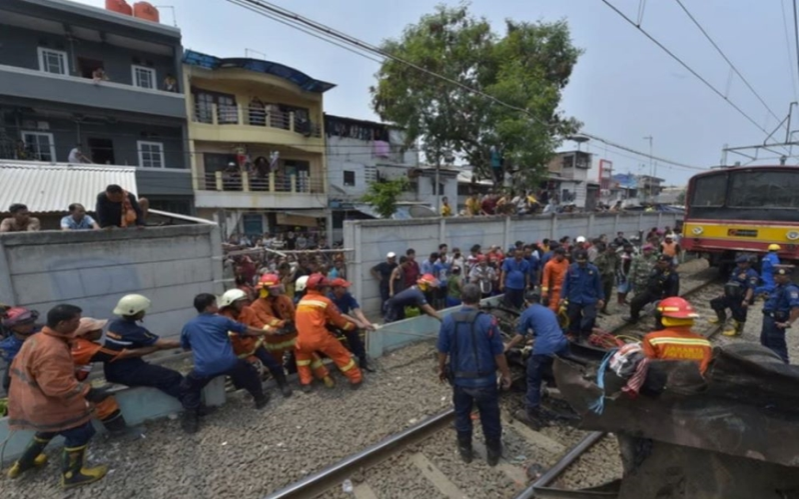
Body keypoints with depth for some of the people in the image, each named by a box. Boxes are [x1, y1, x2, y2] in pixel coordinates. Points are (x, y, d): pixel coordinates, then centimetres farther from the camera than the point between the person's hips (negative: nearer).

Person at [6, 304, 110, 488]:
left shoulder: (35, 340, 0)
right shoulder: (53, 349, -33)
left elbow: (17, 368, 14)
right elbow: (57, 385, -34)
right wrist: (89, 392, -29)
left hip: (28, 400, 10)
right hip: (47, 405, -10)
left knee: (49, 430, 34)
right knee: (80, 433, 6)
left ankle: (23, 463, 48)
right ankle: (72, 475, 20)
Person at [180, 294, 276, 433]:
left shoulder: (188, 326, 13)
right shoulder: (221, 320, 6)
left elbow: (185, 347, 28)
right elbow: (246, 330, 13)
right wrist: (265, 331, 26)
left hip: (203, 368, 1)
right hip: (228, 362, -1)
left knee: (188, 388, 28)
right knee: (250, 372, 25)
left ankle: (190, 420, 18)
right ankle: (260, 399, 36)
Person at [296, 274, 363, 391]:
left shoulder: (302, 301, 15)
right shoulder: (324, 301, -1)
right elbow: (338, 319, 8)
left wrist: (329, 320, 35)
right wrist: (351, 326, 24)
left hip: (303, 340, 5)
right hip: (321, 338, -4)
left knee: (301, 353, 35)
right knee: (341, 354, 14)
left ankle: (305, 383, 29)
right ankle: (356, 379, 23)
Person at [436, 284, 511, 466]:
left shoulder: (448, 321, -11)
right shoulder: (488, 321, -18)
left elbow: (442, 351, -3)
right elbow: (498, 353, -11)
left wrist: (442, 369, 15)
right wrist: (506, 374, 5)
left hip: (460, 379, 2)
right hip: (485, 379, -1)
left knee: (462, 415, 22)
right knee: (490, 417, 20)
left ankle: (465, 450, 39)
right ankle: (493, 452, 38)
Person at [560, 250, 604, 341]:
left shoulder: (593, 270, -4)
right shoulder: (571, 269, -7)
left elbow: (598, 285, 4)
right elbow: (566, 284, -2)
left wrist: (600, 299, 6)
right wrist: (563, 296, -4)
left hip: (590, 300, 0)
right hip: (574, 300, 0)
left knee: (589, 319, -6)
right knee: (573, 320, 12)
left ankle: (585, 337, 14)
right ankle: (574, 337, 31)